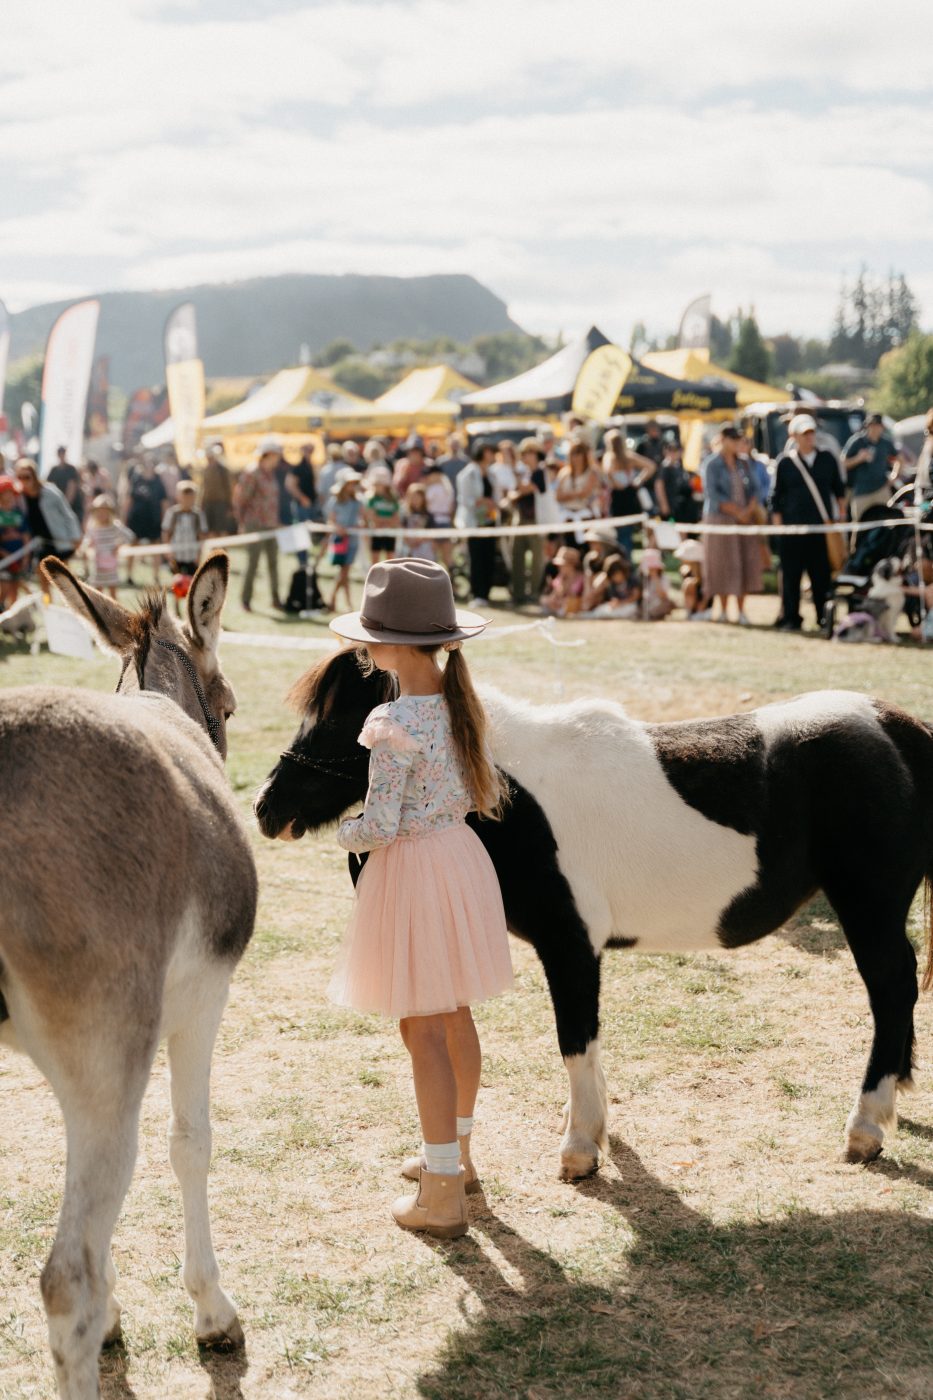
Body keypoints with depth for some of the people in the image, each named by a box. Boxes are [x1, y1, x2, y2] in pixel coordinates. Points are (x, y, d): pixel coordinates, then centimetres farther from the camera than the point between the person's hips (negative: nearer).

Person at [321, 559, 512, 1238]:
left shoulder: (395, 722, -22)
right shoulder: (463, 705, 1)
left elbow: (378, 825, -22)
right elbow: (489, 795, 10)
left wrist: (343, 832, -2)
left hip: (411, 872, -8)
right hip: (463, 855, 8)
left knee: (423, 1029, 0)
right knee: (456, 1014, 20)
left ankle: (441, 1195, 7)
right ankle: (455, 1151, 37)